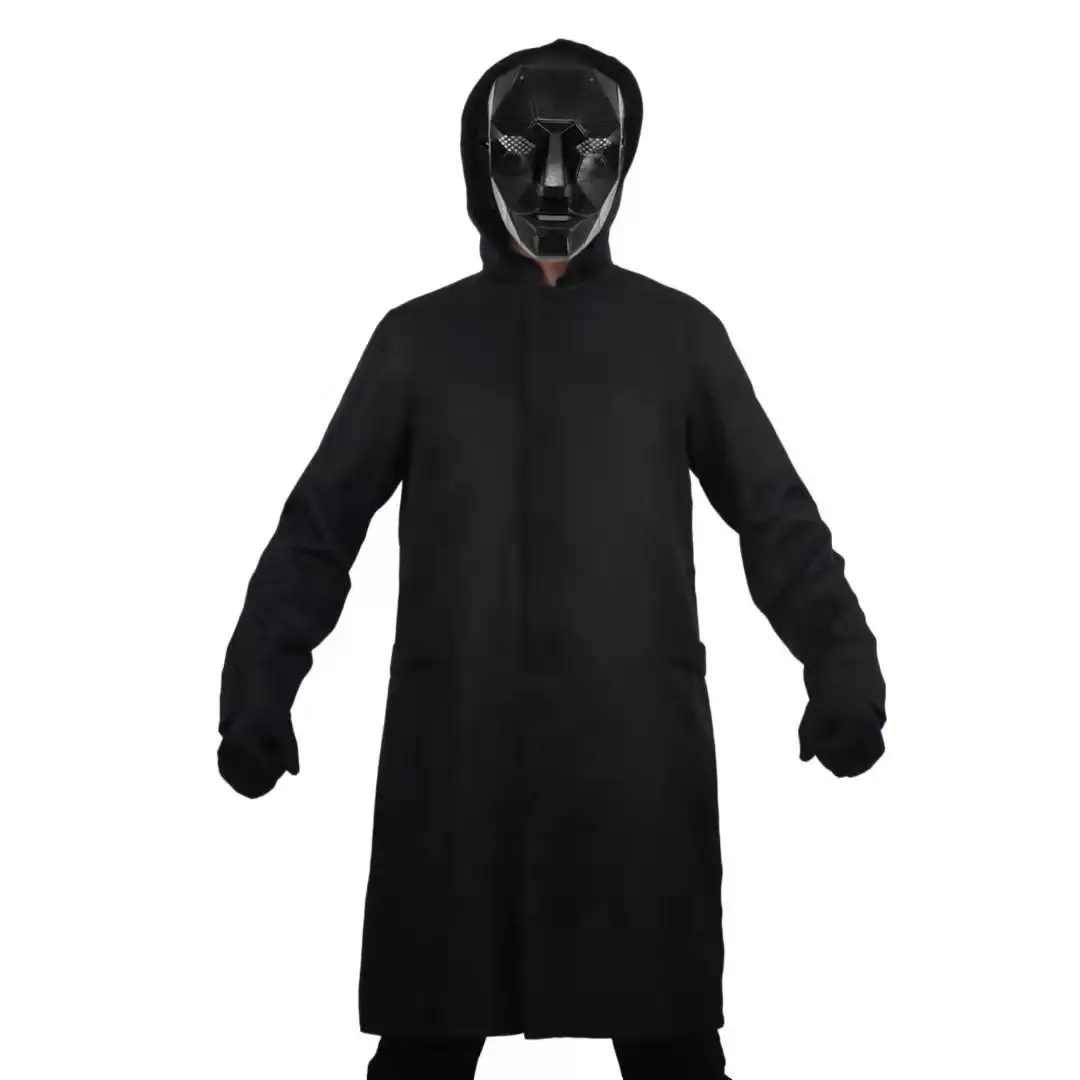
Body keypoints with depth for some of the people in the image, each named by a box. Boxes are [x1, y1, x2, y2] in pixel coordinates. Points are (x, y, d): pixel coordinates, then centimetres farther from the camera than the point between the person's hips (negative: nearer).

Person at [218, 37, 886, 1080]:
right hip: (456, 748, 1)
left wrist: (841, 663, -7)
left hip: (637, 747, 0)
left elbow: (775, 518, 6)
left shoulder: (679, 334, 7)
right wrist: (259, 683, -2)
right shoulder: (419, 337, 8)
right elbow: (321, 524, 9)